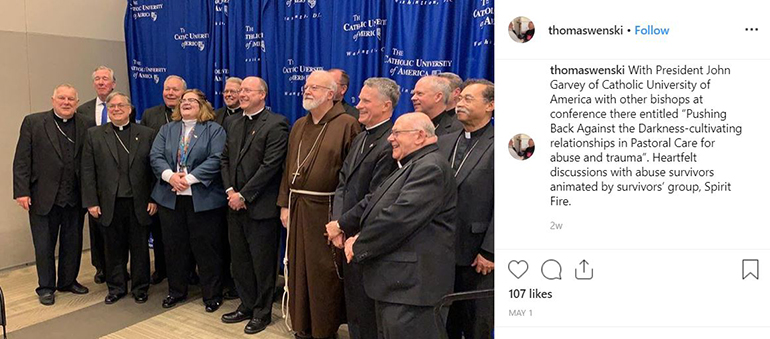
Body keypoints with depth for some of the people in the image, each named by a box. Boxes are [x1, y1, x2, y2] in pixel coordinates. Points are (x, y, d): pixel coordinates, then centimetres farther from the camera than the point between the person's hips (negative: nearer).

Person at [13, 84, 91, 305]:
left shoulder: (85, 126, 2)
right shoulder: (33, 123, -1)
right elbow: (22, 160, -3)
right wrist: (22, 191, -9)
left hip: (75, 198, 2)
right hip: (43, 196, -2)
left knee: (73, 243, 13)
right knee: (44, 245, 10)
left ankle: (68, 281, 31)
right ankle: (46, 287, 25)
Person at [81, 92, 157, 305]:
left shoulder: (146, 134, 3)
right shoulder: (94, 135, 5)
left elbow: (154, 168, 0)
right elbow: (87, 171, 2)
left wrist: (154, 198, -6)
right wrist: (91, 202, -3)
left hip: (139, 203, -1)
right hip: (109, 204, 1)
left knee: (139, 248, 8)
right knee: (113, 249, 11)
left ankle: (140, 288, 23)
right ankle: (116, 287, 26)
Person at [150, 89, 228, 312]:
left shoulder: (214, 130, 0)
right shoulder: (167, 129, 15)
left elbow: (216, 159, -12)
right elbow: (155, 156, 4)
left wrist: (189, 178, -19)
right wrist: (170, 175, -15)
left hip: (203, 199, -4)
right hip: (170, 197, 5)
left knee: (206, 248, 1)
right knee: (174, 246, 12)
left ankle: (212, 295, 14)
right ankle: (176, 291, 28)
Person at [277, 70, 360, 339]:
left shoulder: (347, 125, -8)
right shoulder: (299, 126, 14)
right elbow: (289, 167, 15)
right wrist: (285, 204, 9)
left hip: (327, 208, -6)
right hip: (298, 208, 6)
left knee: (325, 272, 3)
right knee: (298, 268, 13)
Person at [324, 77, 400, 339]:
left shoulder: (390, 144, -19)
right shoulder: (360, 139, 12)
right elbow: (343, 183, 9)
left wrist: (341, 226, -13)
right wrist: (337, 224, -4)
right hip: (348, 238, 9)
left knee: (367, 315, 6)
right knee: (353, 305, 22)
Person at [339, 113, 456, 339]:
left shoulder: (431, 167, -16)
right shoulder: (411, 166, 19)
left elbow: (399, 217, -24)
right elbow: (373, 202, 18)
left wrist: (358, 247, -13)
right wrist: (340, 224, 6)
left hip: (410, 285, -10)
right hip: (393, 281, 11)